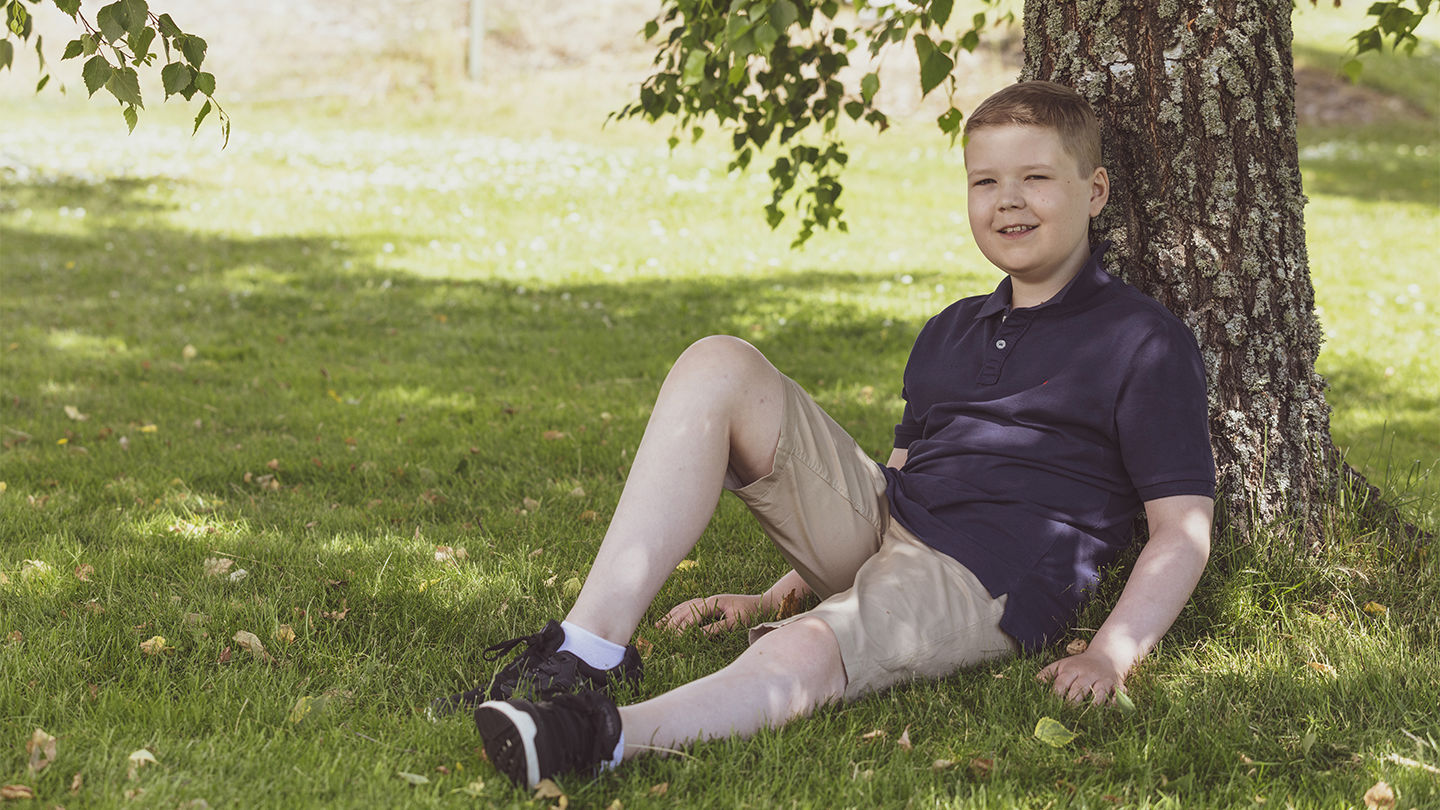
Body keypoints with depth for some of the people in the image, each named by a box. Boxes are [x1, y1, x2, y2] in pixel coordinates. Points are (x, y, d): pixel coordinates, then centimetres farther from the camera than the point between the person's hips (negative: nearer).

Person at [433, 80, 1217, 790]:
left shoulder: (1145, 342, 1)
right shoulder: (950, 332, 22)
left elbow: (1183, 527, -5)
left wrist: (1109, 655, -20)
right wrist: (775, 596, 18)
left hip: (987, 580, -7)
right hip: (874, 527, 7)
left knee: (803, 653, -40)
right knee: (717, 367, -11)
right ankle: (587, 650, -24)